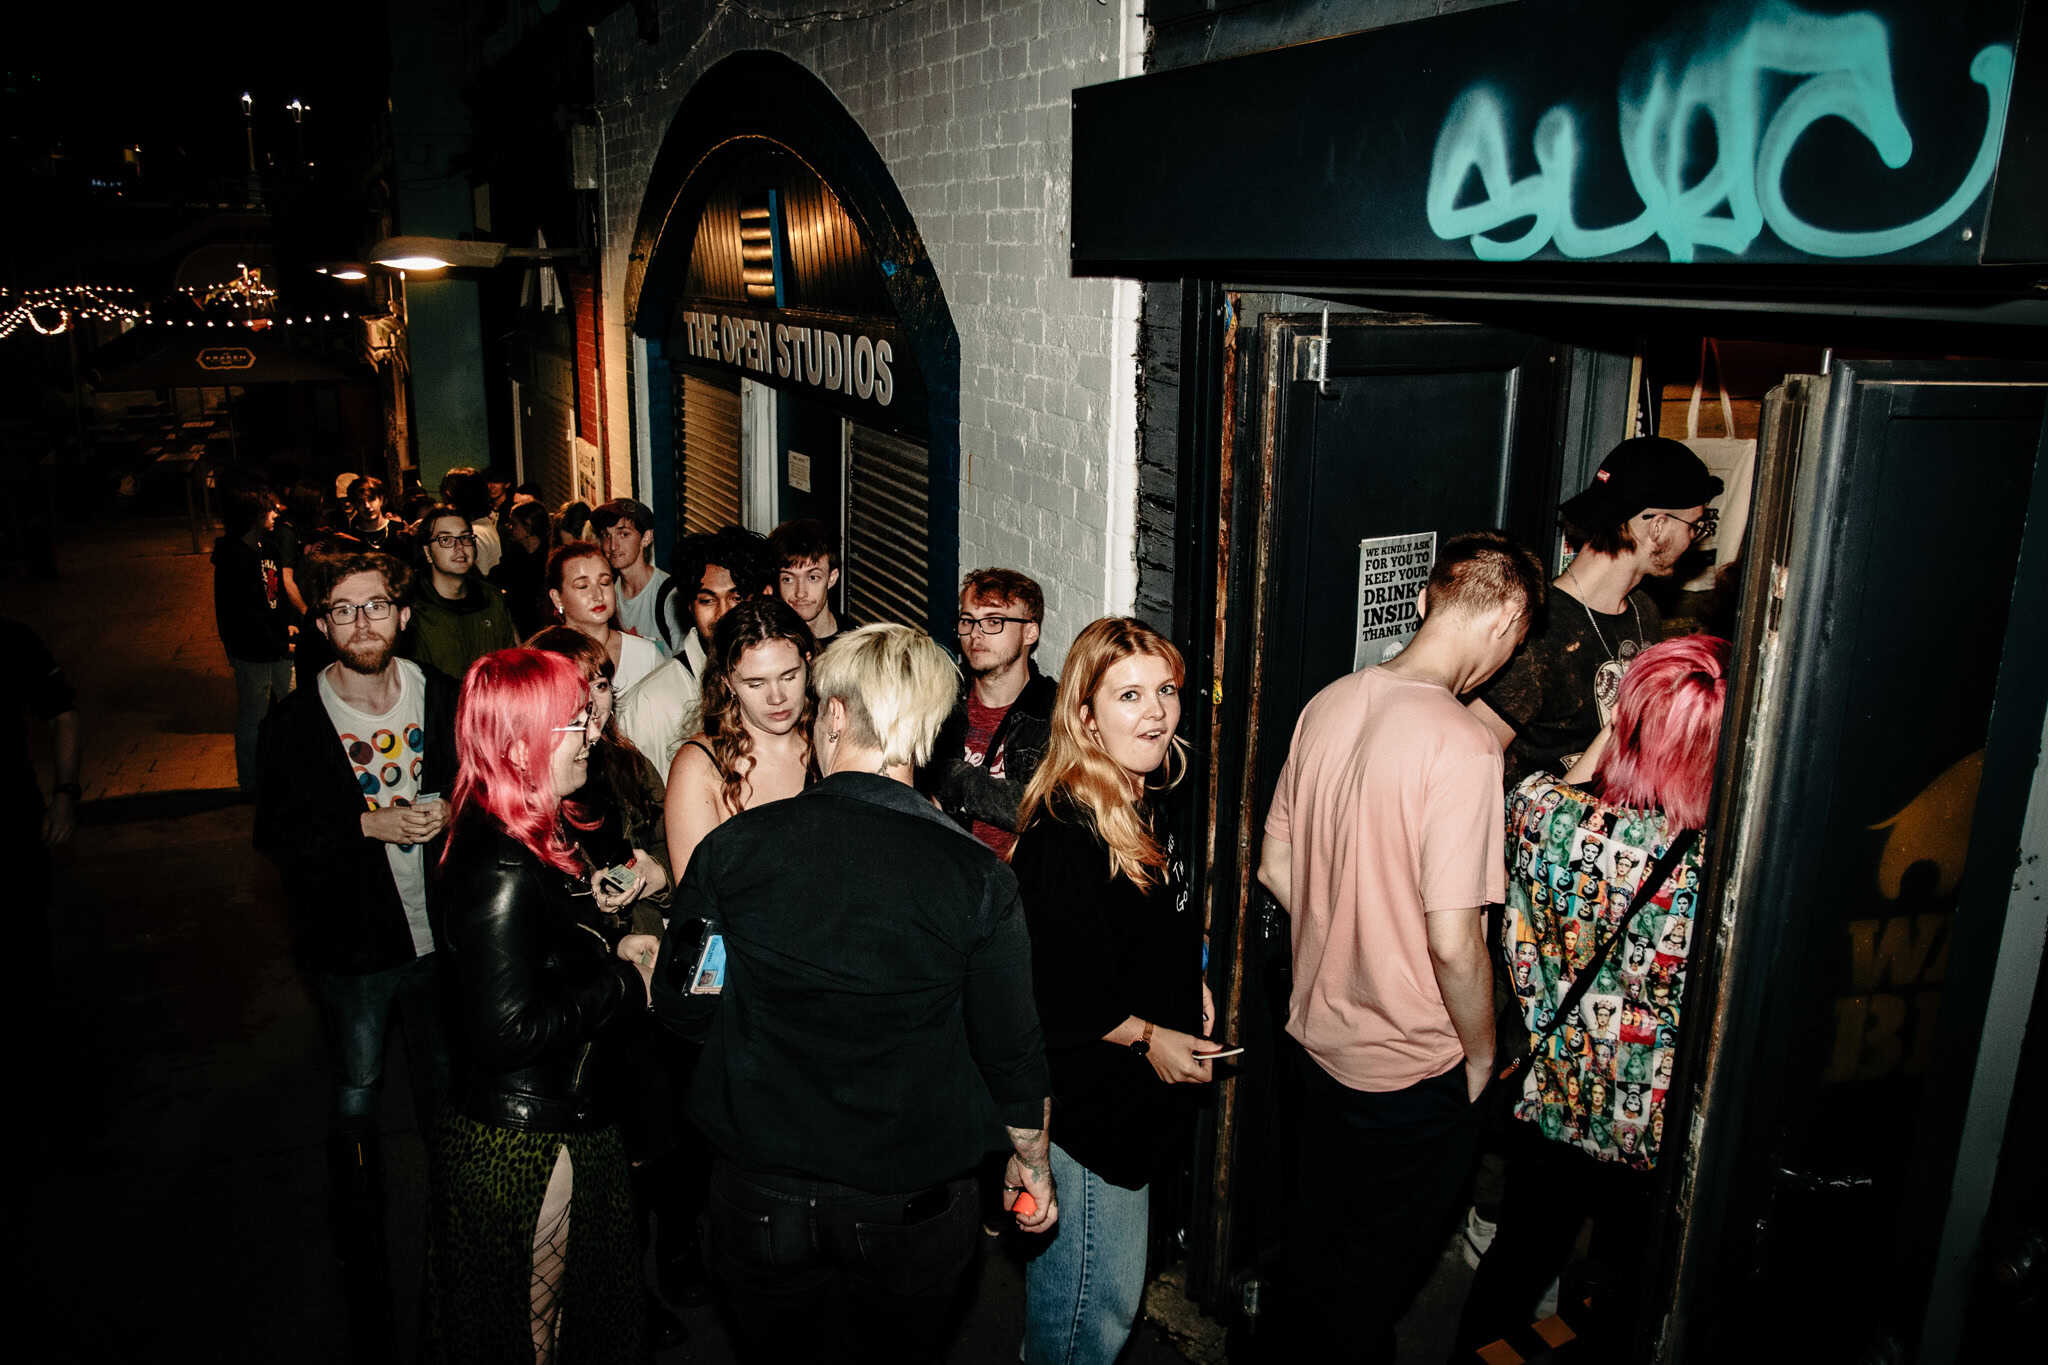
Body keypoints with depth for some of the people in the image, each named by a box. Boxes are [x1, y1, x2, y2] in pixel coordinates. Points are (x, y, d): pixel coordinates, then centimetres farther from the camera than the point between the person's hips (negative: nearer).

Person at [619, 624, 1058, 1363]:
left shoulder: (734, 846, -15)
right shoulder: (977, 876, -18)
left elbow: (683, 1005, -1)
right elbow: (1013, 1051, -9)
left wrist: (648, 959, 22)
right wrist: (1033, 1163, 9)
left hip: (761, 1198, 1)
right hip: (913, 1210, 0)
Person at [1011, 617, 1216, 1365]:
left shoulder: (1144, 805, 5)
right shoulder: (1066, 834, -26)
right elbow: (1049, 992, -25)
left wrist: (1192, 988, 9)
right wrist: (1147, 1036, -16)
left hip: (1129, 1100, 9)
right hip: (1085, 1106, -9)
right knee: (1099, 1305, 6)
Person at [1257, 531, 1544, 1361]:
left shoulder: (1327, 706, -3)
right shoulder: (1462, 745, -26)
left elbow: (1275, 868, 6)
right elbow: (1453, 940, -26)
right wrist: (1481, 1052, -9)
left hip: (1318, 1035, 7)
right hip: (1412, 1069, -7)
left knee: (1318, 1239, 27)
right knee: (1376, 1273, 17)